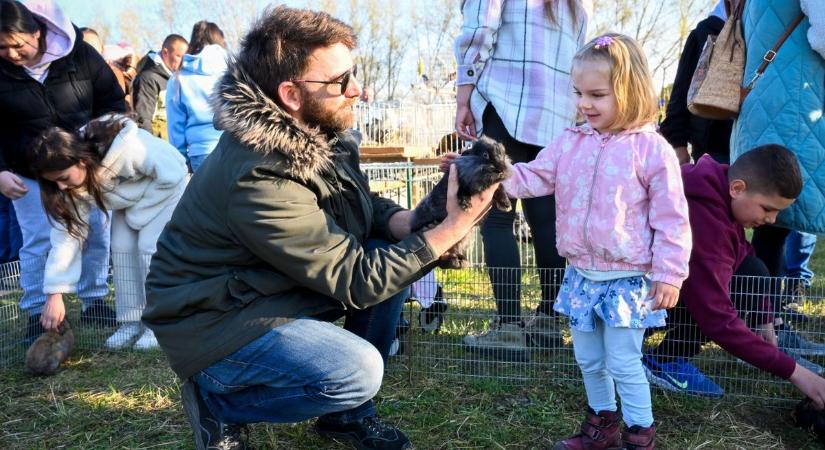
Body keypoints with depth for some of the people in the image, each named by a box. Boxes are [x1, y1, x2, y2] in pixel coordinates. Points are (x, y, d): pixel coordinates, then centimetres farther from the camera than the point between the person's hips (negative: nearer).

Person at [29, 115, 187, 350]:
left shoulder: (127, 149, -41)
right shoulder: (74, 178, -20)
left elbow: (172, 175, -29)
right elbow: (67, 232, -19)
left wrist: (139, 211, -21)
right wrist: (55, 295, -23)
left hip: (167, 186, -6)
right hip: (129, 198, 6)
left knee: (150, 248, -15)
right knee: (121, 248, -4)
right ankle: (131, 322, 7)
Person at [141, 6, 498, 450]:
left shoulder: (315, 131, -5)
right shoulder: (261, 180, -32)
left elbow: (362, 203, 8)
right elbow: (354, 279, -27)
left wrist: (411, 223, -14)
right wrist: (448, 231, -27)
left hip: (279, 285, 9)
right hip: (215, 320, -9)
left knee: (394, 257, -4)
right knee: (357, 371, -28)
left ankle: (347, 410, 9)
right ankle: (218, 403, 0)